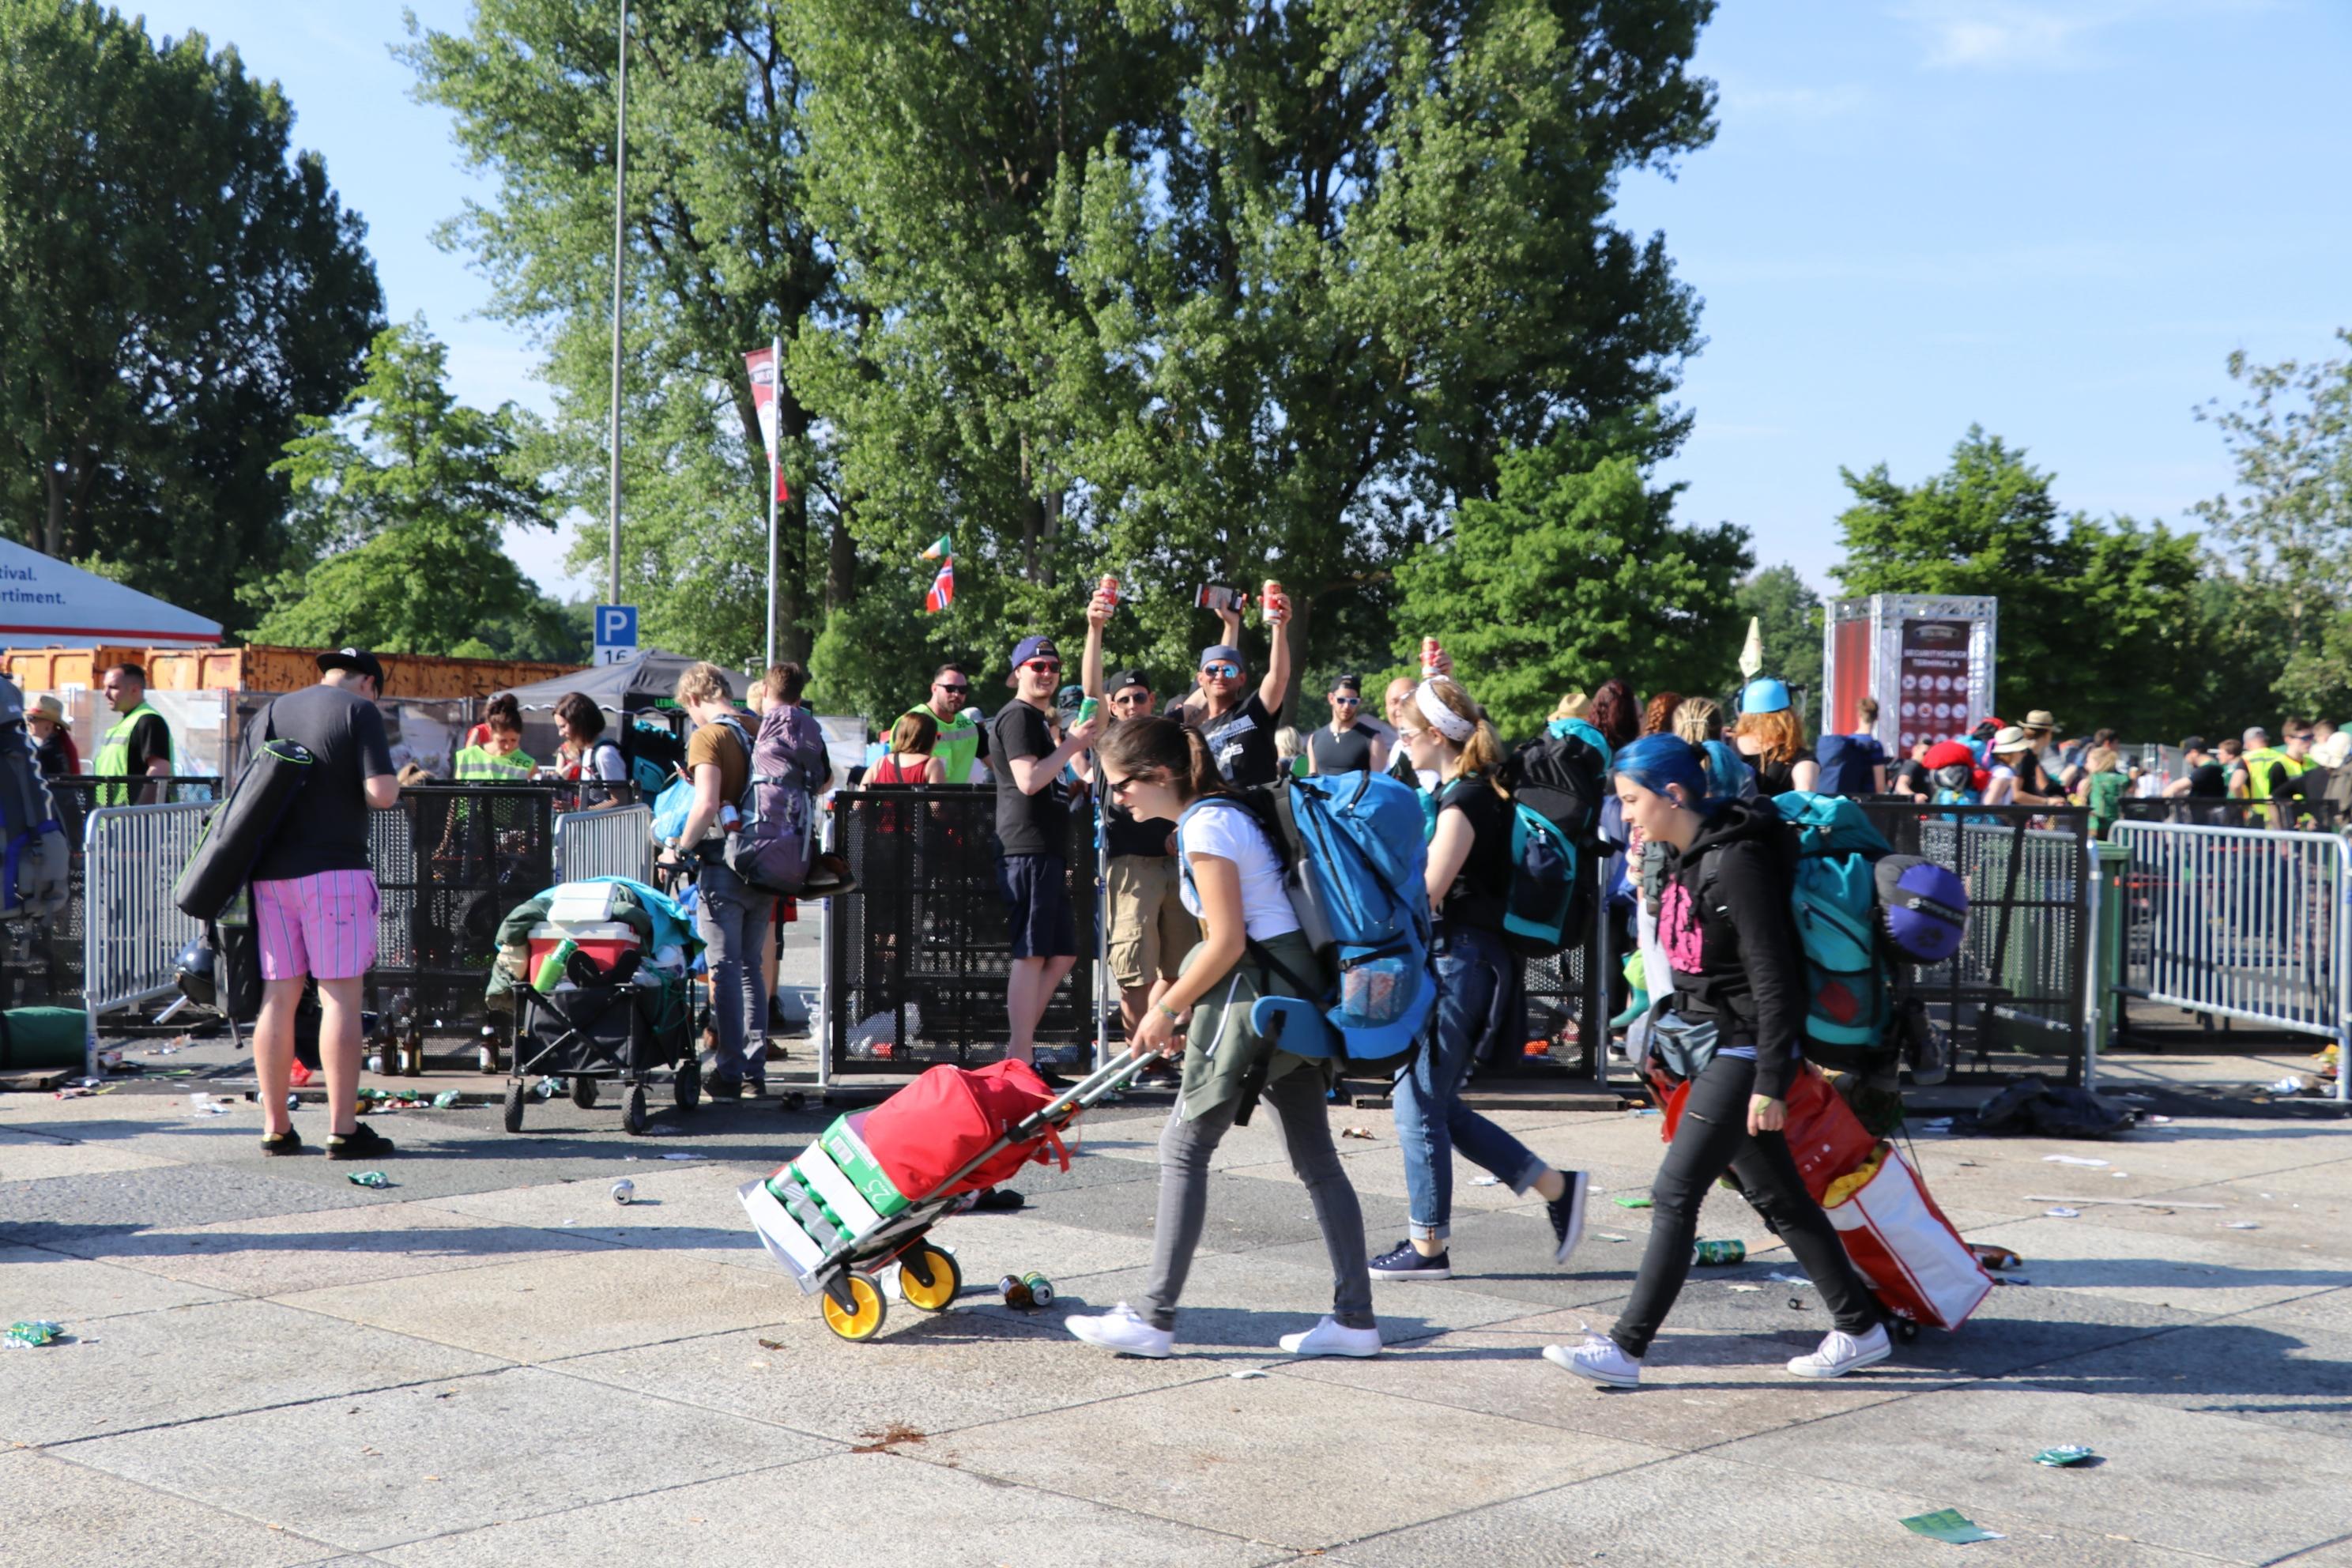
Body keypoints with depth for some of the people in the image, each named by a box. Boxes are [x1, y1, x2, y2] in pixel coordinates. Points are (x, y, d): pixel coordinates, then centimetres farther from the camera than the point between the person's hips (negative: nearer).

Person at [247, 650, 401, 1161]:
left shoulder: (271, 712, 15)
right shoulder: (360, 710, -3)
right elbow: (381, 793, -12)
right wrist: (390, 788, 8)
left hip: (269, 871, 6)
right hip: (333, 867, -6)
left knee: (278, 997, 8)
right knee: (340, 996, -4)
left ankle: (275, 1127, 10)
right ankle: (343, 1129, -5)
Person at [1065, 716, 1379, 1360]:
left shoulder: (1205, 828, -14)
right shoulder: (1226, 811, 15)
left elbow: (1227, 943, -18)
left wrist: (1166, 1010, -7)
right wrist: (1178, 1003, 18)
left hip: (1253, 994, -10)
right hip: (1293, 987, 10)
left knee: (1184, 1147, -3)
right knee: (1315, 1157, 9)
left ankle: (1153, 1318, 1)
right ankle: (1355, 1317, 10)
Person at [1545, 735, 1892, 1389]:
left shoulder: (1736, 862, -19)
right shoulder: (1684, 858, 9)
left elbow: (1773, 977, -21)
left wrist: (1771, 1082, -22)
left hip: (1742, 1050, -10)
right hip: (1707, 1042, 10)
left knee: (1674, 1195, -9)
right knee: (1776, 1196, 14)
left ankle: (1625, 1349, -5)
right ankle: (1859, 1328, 24)